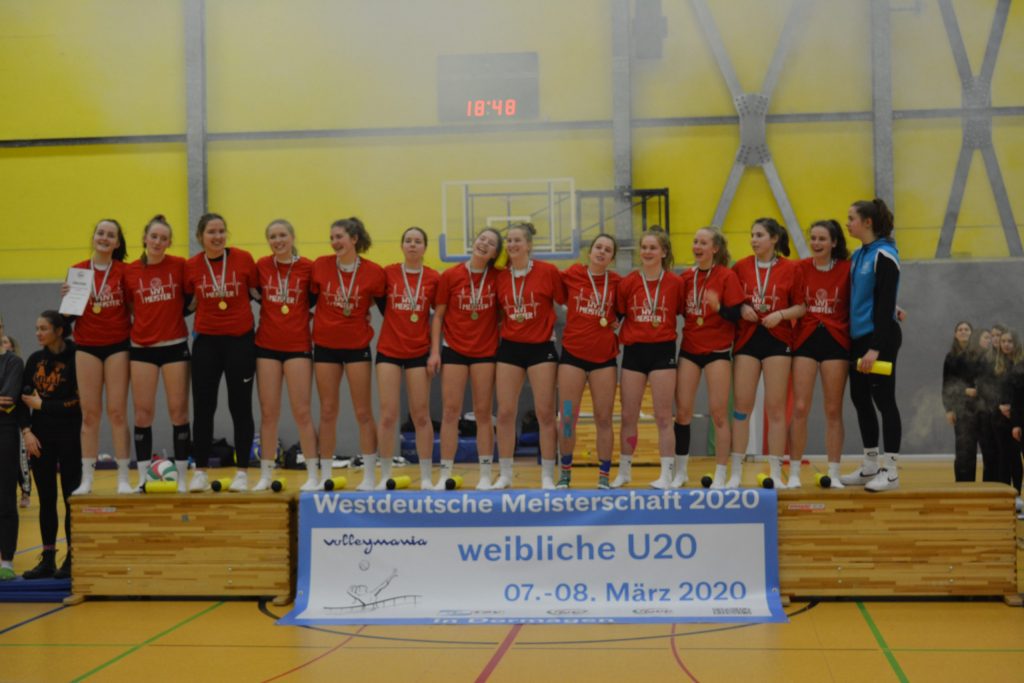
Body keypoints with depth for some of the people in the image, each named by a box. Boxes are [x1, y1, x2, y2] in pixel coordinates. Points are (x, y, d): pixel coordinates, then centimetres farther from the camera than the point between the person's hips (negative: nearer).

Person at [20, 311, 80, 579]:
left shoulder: (76, 358, -8)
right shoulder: (34, 360, 9)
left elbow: (79, 402, -13)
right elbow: (23, 398, 8)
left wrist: (41, 404, -7)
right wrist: (26, 431, -4)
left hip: (69, 437, -5)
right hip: (40, 437, 5)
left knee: (71, 499, 0)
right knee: (46, 499, 7)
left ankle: (72, 559, 7)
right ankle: (48, 560, 13)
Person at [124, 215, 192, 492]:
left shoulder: (180, 266, -2)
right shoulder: (130, 271, 2)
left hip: (175, 345, -1)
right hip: (142, 347, 1)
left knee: (178, 411, 2)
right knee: (142, 413, 3)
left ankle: (182, 478, 9)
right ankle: (142, 478, 11)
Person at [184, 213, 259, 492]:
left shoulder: (243, 258, -5)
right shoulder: (191, 266, -1)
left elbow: (257, 291, 6)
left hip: (240, 340, -1)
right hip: (206, 341, 1)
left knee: (240, 407, 4)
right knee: (202, 407, 5)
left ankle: (242, 472, 12)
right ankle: (200, 471, 15)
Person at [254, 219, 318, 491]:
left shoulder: (308, 267, -4)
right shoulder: (261, 265, 2)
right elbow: (254, 294, 13)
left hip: (298, 346, -2)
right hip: (267, 346, 2)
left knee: (302, 412, -1)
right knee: (268, 412, 6)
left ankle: (313, 475, 7)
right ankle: (266, 475, 14)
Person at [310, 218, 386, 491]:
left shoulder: (373, 272, -7)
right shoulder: (320, 265, -2)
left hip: (357, 346, -2)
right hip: (325, 345, 2)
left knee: (363, 412, 2)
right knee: (327, 411, 6)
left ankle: (370, 476, 10)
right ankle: (325, 475, 14)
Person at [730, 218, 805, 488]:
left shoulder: (790, 268, 0)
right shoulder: (741, 267, 5)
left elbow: (802, 306, 2)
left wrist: (781, 314, -15)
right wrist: (742, 309, -10)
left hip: (777, 339, -2)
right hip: (747, 338, 2)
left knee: (775, 407, 0)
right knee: (741, 405, 0)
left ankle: (776, 473, 7)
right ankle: (735, 472, 7)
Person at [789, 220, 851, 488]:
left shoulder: (847, 269, -2)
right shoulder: (800, 268, 1)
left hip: (836, 340, -1)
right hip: (805, 339, 1)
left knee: (833, 411, 4)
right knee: (800, 408, -3)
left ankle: (834, 474, 12)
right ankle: (794, 474, 5)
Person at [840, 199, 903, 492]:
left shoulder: (884, 256, -12)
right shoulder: (858, 255, 12)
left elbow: (886, 305, -17)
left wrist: (875, 347, -21)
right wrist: (859, 343, 13)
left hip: (879, 338, -9)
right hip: (858, 336, 9)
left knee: (883, 399, -4)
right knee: (860, 398, 11)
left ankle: (891, 470, 3)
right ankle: (870, 466, 20)